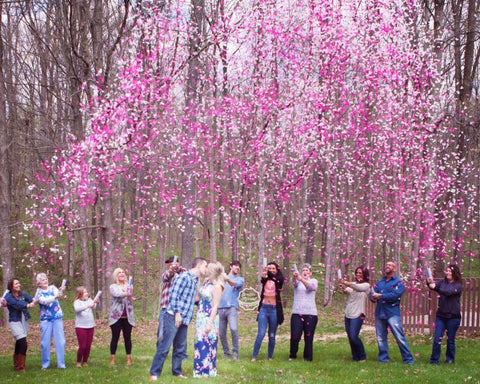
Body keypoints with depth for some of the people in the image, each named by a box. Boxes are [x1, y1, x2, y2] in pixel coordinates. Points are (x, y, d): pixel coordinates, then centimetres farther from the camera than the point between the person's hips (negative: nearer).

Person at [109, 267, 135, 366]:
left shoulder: (128, 286, 10)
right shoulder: (113, 287, 3)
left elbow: (131, 301, 1)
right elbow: (117, 294, -19)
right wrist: (126, 294, -36)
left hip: (127, 317, 2)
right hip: (116, 316, -2)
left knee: (127, 337, 3)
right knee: (115, 337, 1)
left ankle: (129, 358, 8)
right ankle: (112, 359, 6)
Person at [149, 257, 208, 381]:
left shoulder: (195, 280, 16)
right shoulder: (184, 277, -11)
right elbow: (174, 295, -17)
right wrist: (177, 313, -20)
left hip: (184, 319, 9)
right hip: (174, 317, -9)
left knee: (180, 348, 12)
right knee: (165, 346, -7)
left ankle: (177, 372, 21)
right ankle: (154, 373, -3)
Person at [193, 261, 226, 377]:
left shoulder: (217, 286, -15)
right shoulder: (206, 281, 7)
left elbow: (215, 306, -16)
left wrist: (210, 323, -18)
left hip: (209, 318, -8)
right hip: (201, 317, 8)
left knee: (207, 344, -1)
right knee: (200, 343, 12)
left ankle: (208, 371, 9)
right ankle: (200, 370, 21)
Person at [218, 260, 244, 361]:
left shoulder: (240, 279, 11)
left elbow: (236, 284, -12)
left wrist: (228, 280, -32)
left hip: (232, 307, -3)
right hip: (220, 307, 3)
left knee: (234, 329, -21)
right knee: (221, 332, 2)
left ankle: (235, 352, -12)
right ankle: (226, 353, 14)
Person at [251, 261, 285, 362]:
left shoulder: (279, 279, 3)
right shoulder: (265, 279, 6)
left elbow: (277, 279, -21)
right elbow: (262, 280, -18)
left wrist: (269, 273, -40)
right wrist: (264, 276, -42)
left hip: (274, 309, 0)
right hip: (264, 308, 0)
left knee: (272, 335, 7)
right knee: (261, 333, -9)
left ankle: (270, 357, 17)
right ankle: (254, 357, -5)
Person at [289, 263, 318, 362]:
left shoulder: (314, 281, 8)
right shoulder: (297, 281, 9)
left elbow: (311, 287, -16)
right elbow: (294, 283, -16)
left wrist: (302, 279, -36)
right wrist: (295, 277, -41)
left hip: (310, 314, 0)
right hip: (297, 313, 0)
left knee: (309, 338, 2)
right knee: (295, 337, -8)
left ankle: (308, 357, 17)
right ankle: (292, 355, 14)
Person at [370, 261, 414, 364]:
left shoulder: (398, 282, 0)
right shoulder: (380, 282, 18)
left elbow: (395, 295, -15)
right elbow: (372, 293, 8)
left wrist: (380, 296, -14)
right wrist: (373, 297, -15)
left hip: (392, 313, -5)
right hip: (379, 313, 6)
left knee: (399, 337, -10)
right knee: (381, 338, 10)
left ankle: (408, 359, -5)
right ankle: (383, 358, 20)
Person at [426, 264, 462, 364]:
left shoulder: (458, 286, -8)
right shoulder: (442, 282, 6)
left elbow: (448, 292, -24)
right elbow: (434, 286, -9)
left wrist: (435, 287, -36)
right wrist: (429, 283, -32)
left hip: (453, 317, -3)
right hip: (441, 315, 3)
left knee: (450, 340, 8)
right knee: (437, 339, -3)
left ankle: (450, 359, 22)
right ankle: (434, 360, 4)